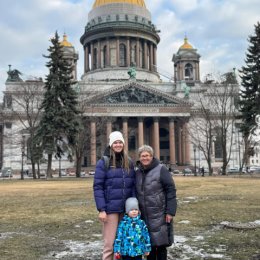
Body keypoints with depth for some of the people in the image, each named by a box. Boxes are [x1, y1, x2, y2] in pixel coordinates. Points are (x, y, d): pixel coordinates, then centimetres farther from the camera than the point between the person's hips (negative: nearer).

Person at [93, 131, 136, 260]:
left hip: (126, 209, 5)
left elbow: (133, 186, 12)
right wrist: (101, 209, -14)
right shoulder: (103, 162, -6)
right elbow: (97, 187, -9)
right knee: (110, 243, -2)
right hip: (111, 209, -4)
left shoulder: (129, 163, 9)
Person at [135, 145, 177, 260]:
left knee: (161, 243, 2)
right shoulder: (137, 172, 9)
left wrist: (170, 211, -14)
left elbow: (171, 190, -10)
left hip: (160, 215, -5)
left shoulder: (161, 169, -7)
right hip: (145, 216, 5)